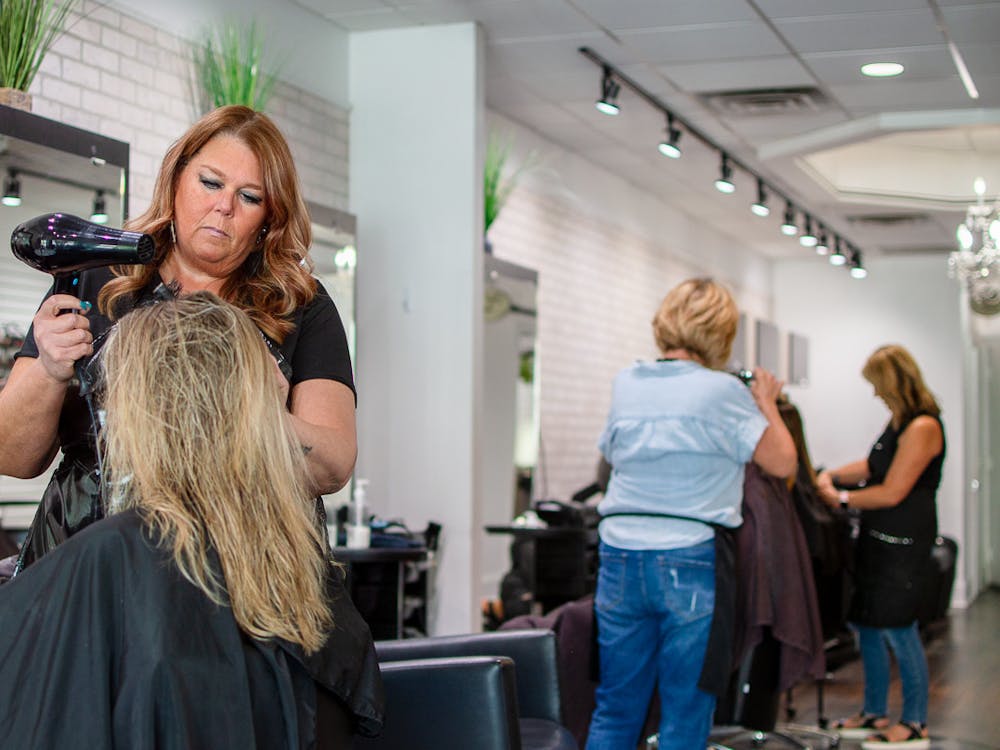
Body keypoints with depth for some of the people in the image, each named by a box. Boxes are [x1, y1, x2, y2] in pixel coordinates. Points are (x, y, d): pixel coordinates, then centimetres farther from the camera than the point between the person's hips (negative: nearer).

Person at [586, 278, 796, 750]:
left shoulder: (625, 384, 8)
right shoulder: (723, 392, -8)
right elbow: (782, 462, -3)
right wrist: (766, 403, 14)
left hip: (620, 556, 5)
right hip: (690, 563, -4)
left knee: (614, 712, 11)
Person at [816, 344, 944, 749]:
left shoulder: (923, 427, -18)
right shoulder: (899, 421, 12)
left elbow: (892, 492, -18)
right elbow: (873, 466, 21)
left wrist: (842, 500, -7)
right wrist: (833, 475, 5)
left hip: (902, 543, -9)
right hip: (877, 537, 9)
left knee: (898, 629, -3)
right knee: (866, 624, 12)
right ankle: (875, 714, 23)